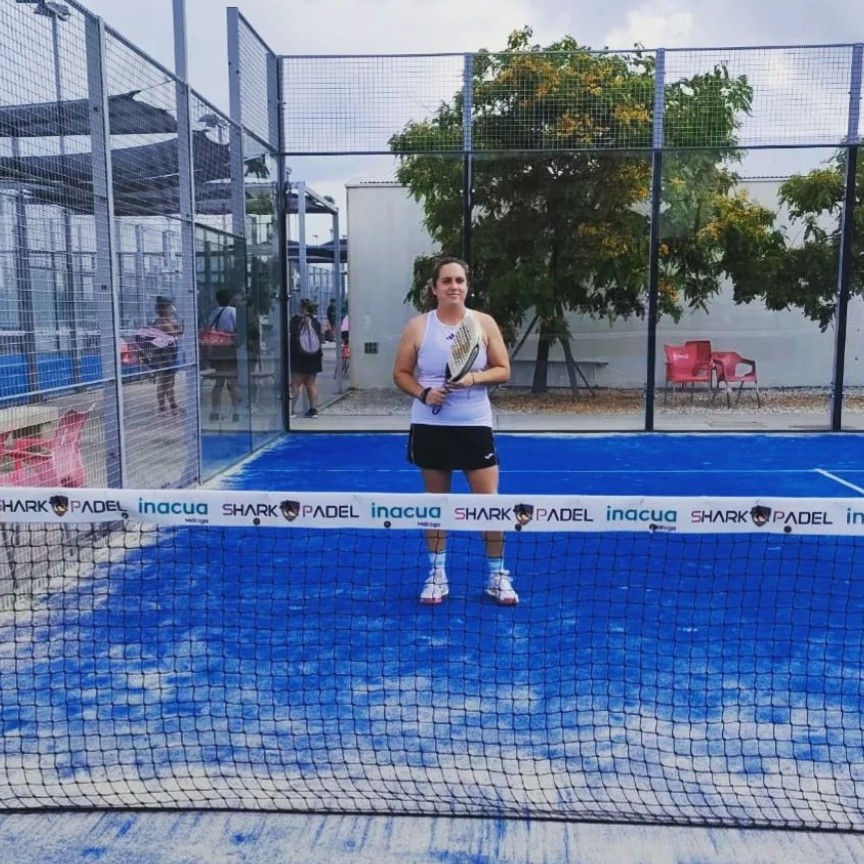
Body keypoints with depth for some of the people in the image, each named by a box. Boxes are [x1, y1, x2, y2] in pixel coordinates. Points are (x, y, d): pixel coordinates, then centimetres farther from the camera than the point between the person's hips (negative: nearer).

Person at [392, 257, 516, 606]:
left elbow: (503, 370, 2)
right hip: (430, 427, 0)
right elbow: (400, 373, 3)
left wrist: (475, 378, -17)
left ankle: (498, 576, 14)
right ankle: (437, 574, 22)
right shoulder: (417, 327, -1)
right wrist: (423, 393, -15)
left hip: (474, 425, 0)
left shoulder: (484, 323, 0)